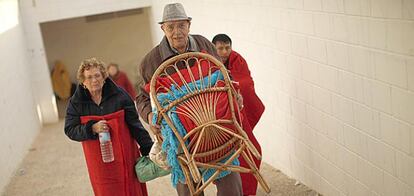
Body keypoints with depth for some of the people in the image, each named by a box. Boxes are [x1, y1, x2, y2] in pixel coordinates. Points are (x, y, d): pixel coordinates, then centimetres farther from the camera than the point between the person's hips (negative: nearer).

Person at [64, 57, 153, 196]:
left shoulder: (119, 95, -4)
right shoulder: (76, 102, -1)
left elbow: (134, 124, -2)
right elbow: (70, 130, -3)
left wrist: (149, 150, -3)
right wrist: (92, 128, -20)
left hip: (125, 156, 0)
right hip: (100, 162, 0)